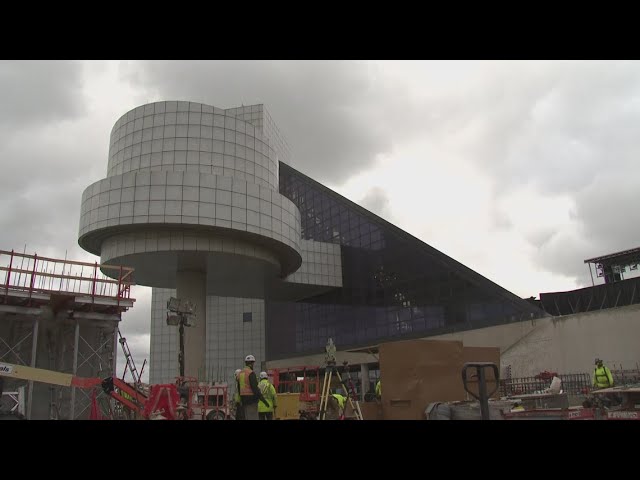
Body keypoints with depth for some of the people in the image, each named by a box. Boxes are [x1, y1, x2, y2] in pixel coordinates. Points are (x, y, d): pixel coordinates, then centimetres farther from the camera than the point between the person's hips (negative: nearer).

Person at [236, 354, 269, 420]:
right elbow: (255, 388, -21)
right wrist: (263, 400, -17)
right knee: (253, 418, -8)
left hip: (244, 399, 9)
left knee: (247, 418, 13)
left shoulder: (240, 373, 13)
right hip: (251, 399, -9)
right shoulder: (251, 373, -15)